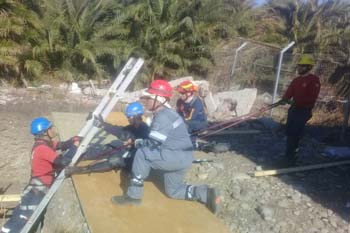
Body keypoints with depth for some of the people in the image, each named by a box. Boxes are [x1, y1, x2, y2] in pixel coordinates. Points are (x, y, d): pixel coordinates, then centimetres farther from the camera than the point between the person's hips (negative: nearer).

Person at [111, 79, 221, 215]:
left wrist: (138, 143, -3)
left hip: (177, 157, -11)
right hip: (180, 157, 11)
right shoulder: (164, 113, 11)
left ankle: (133, 196, -5)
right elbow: (156, 140, 18)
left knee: (142, 154, -15)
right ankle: (207, 194, 15)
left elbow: (152, 144, -22)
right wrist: (142, 142, 6)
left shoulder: (163, 117, -21)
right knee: (173, 191, 21)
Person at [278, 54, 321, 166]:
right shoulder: (296, 80, 11)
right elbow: (289, 92, 3)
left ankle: (291, 156, 1)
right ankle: (290, 155, 22)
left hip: (304, 111, -7)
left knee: (295, 134, -8)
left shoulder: (314, 80, -9)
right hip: (293, 109, 7)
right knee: (289, 132, 10)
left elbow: (312, 98, -18)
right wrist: (284, 99, -19)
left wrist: (296, 101, -26)